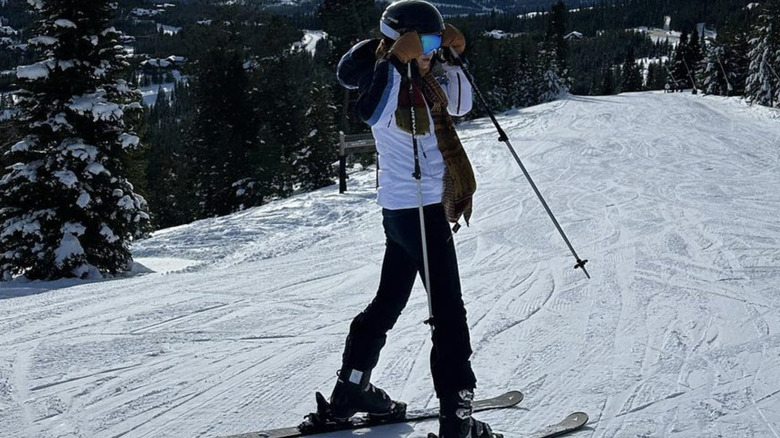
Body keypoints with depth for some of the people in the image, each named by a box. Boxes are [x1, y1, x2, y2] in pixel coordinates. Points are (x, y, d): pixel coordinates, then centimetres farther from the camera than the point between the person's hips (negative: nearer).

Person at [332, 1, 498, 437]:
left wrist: (449, 59, 10)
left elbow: (461, 103, 21)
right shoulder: (391, 83, -18)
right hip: (418, 209, -10)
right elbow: (372, 112, -39)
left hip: (403, 209, 10)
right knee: (448, 309, -7)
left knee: (389, 302, 19)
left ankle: (351, 388, 30)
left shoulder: (424, 84, 10)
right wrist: (395, 62, -39)